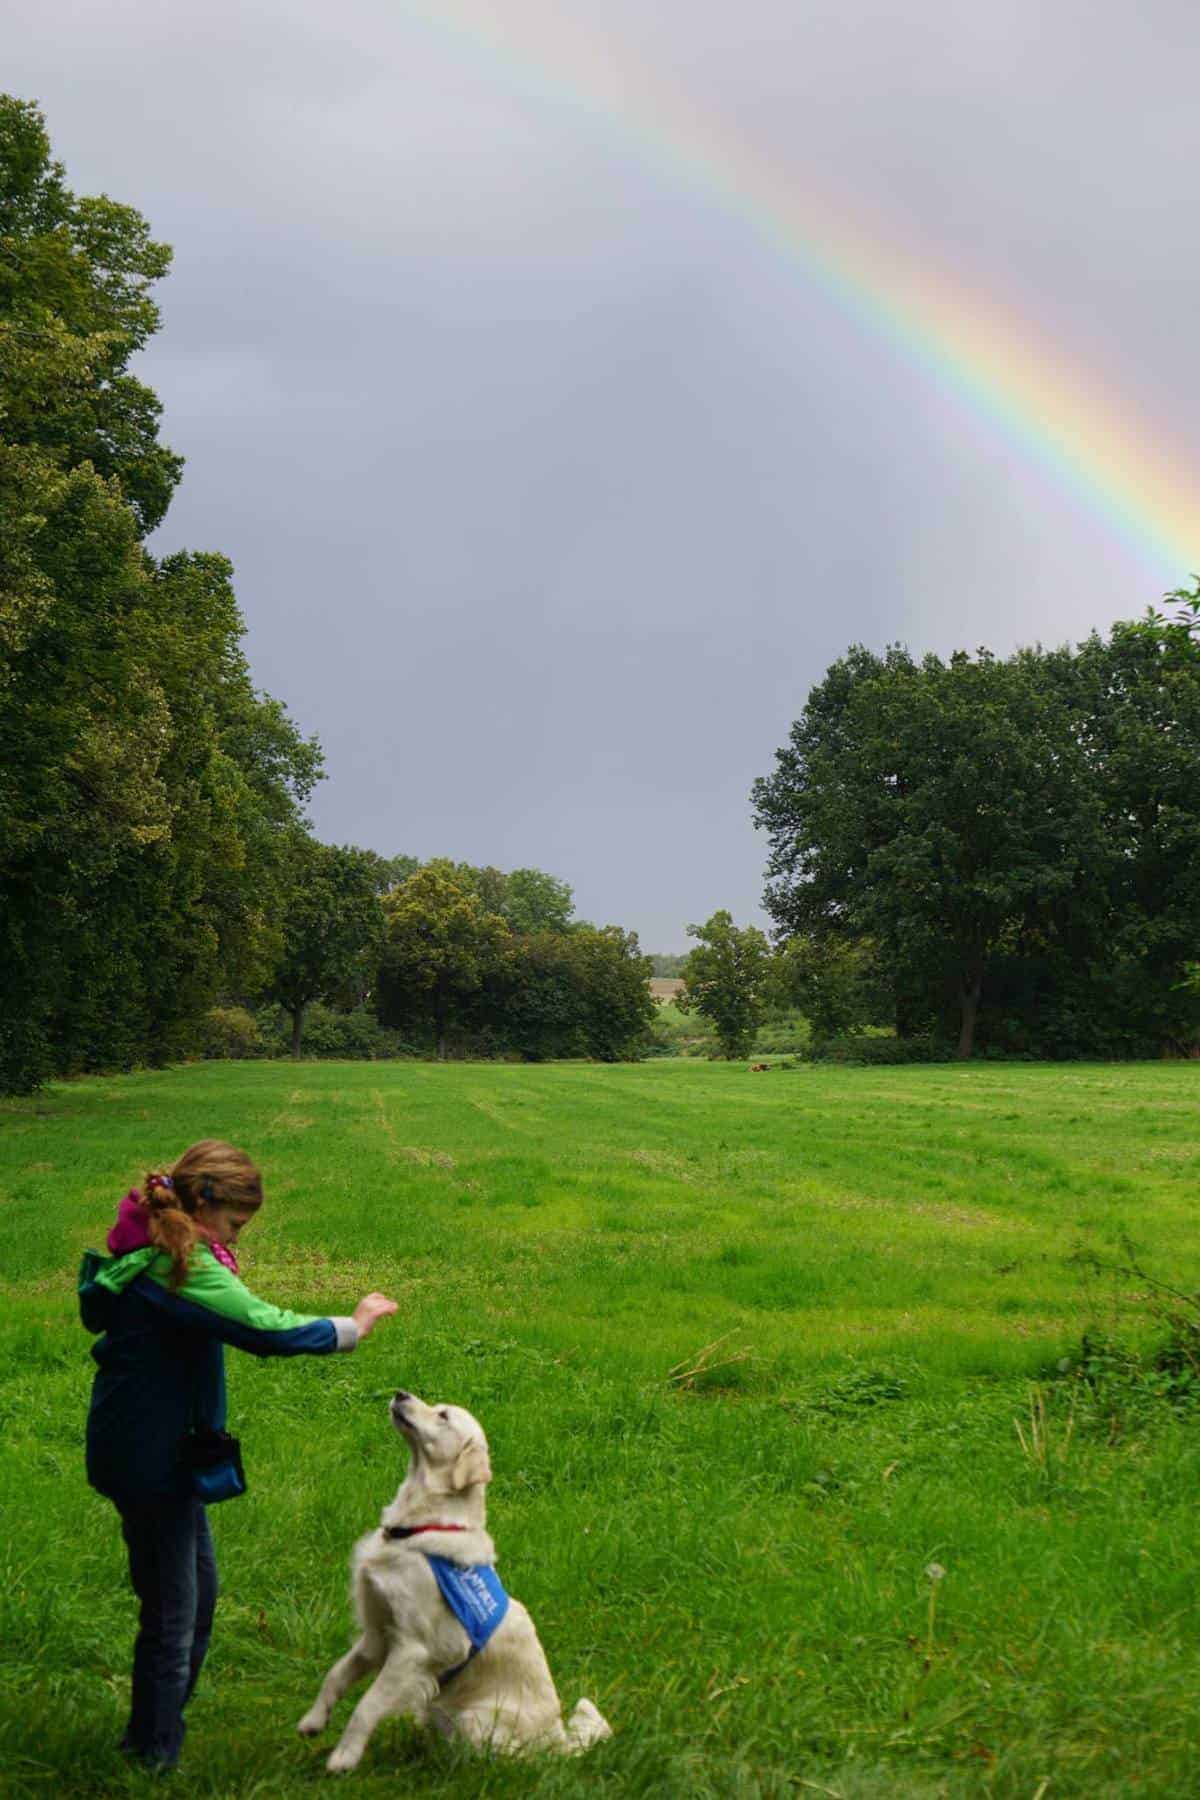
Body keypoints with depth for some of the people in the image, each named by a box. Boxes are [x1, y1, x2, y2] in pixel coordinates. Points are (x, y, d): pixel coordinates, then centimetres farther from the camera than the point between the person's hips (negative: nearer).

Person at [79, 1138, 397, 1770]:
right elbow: (269, 1330, -27)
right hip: (152, 1458, -10)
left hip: (158, 1450, 10)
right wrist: (354, 1326, -14)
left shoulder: (145, 1248, 6)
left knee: (197, 1585, 22)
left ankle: (153, 1732, 35)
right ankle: (155, 1754, 15)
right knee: (172, 1608, 2)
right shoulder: (184, 1269, -24)